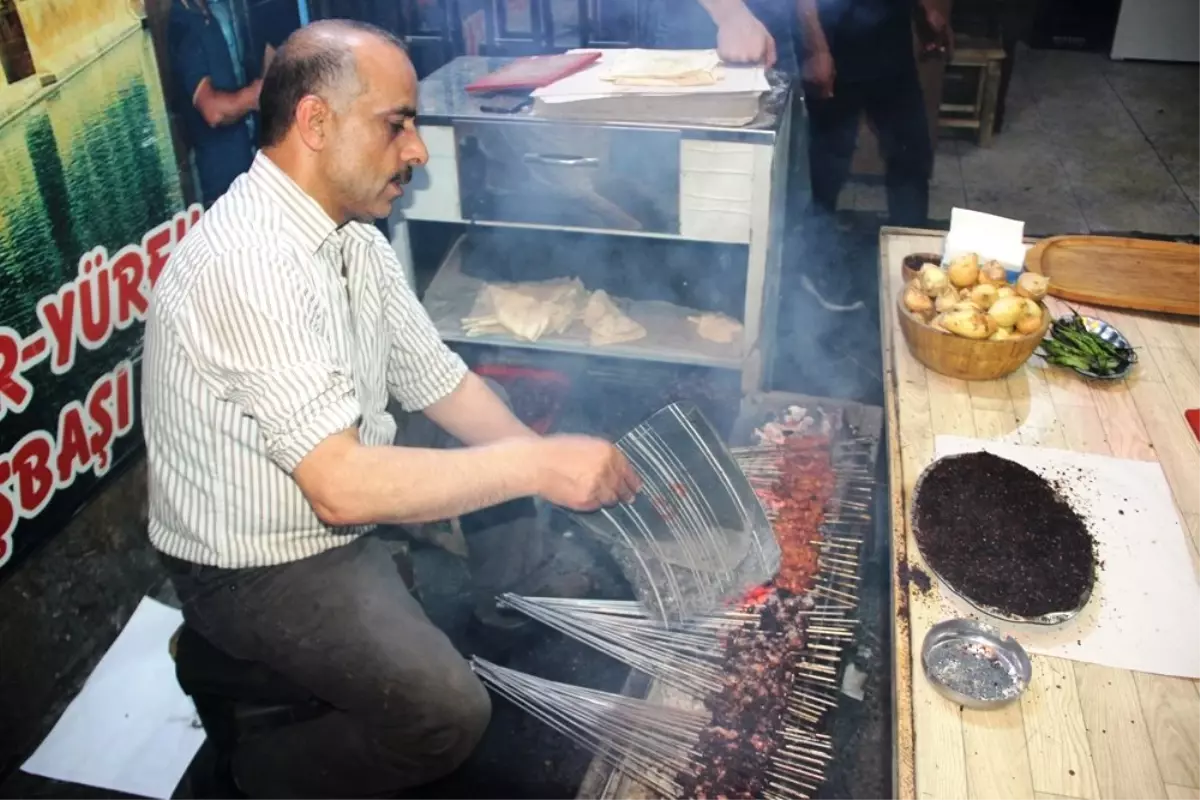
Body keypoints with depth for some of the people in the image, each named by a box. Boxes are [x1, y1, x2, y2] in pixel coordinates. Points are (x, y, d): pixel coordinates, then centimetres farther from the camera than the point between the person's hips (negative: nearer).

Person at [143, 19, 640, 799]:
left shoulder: (354, 236, -1)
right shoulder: (246, 264, -30)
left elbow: (437, 380, 5)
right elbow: (340, 486, -35)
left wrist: (546, 461, -8)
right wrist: (535, 465, -30)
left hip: (352, 508, 9)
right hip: (261, 566, -8)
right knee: (449, 711, -22)